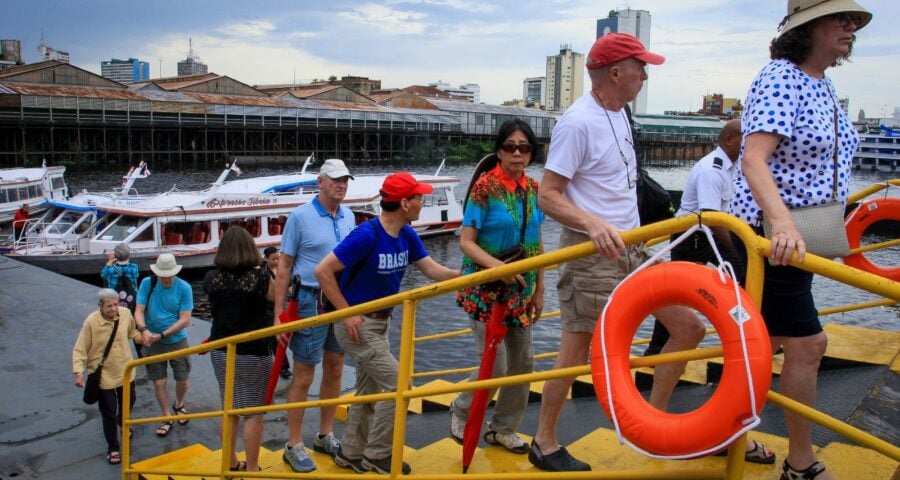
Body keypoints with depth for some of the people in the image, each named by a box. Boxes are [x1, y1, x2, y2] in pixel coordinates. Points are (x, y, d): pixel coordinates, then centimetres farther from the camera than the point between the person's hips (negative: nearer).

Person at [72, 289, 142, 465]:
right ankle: (112, 448, 24)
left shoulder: (126, 313, -15)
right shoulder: (91, 322, -25)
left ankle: (123, 422, 59)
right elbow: (80, 350, -17)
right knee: (108, 412, 6)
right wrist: (78, 372, -25)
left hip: (125, 370, 4)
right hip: (103, 375, -4)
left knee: (128, 402, 26)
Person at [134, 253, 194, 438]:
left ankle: (179, 405, 39)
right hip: (152, 342, 1)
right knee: (159, 382, 5)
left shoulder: (184, 288, -15)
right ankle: (167, 417, 24)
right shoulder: (147, 283, -10)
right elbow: (139, 311, -11)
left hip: (177, 341, -1)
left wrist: (161, 335, -23)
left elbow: (185, 320, -16)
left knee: (182, 379, 8)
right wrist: (144, 329, -30)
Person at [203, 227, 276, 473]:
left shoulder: (211, 278, -4)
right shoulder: (259, 277, -15)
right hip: (254, 353, -4)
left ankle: (231, 464, 30)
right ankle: (251, 469, 10)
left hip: (222, 351, 5)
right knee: (253, 412, 4)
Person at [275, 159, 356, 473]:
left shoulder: (348, 217, 7)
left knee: (334, 371, 13)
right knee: (304, 376, 2)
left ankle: (325, 436, 29)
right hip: (311, 302, -5)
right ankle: (294, 446, 15)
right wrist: (279, 314, -11)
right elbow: (284, 267, -8)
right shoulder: (300, 216, -8)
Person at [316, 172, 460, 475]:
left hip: (380, 322, 9)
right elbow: (322, 271, -23)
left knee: (369, 390, 17)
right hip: (356, 324, -8)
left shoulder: (407, 235, 0)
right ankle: (376, 456, 10)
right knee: (397, 383, -7)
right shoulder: (367, 235, -24)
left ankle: (350, 454, 34)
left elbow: (432, 270, -2)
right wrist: (347, 312, -21)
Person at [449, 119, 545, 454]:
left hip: (521, 290, 6)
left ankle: (503, 429, 29)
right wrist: (498, 266, -28)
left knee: (522, 362, 10)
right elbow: (466, 242, -15)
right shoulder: (485, 187, -14)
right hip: (486, 289, -6)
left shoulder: (533, 189, 3)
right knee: (496, 365, -6)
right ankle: (461, 411, 24)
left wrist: (539, 291, 9)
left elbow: (536, 245, 9)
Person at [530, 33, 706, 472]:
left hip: (631, 248, 9)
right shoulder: (578, 122, -16)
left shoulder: (618, 113, 12)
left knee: (689, 327, 8)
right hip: (591, 254, -9)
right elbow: (547, 196, -19)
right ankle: (544, 444, 18)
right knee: (578, 350, -1)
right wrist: (594, 224, -33)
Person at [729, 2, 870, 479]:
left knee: (762, 341, 15)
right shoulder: (779, 77, -15)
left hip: (799, 236, 9)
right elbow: (754, 158, -28)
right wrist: (784, 224, -40)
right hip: (769, 235, -9)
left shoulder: (824, 86, 13)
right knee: (807, 344, -4)